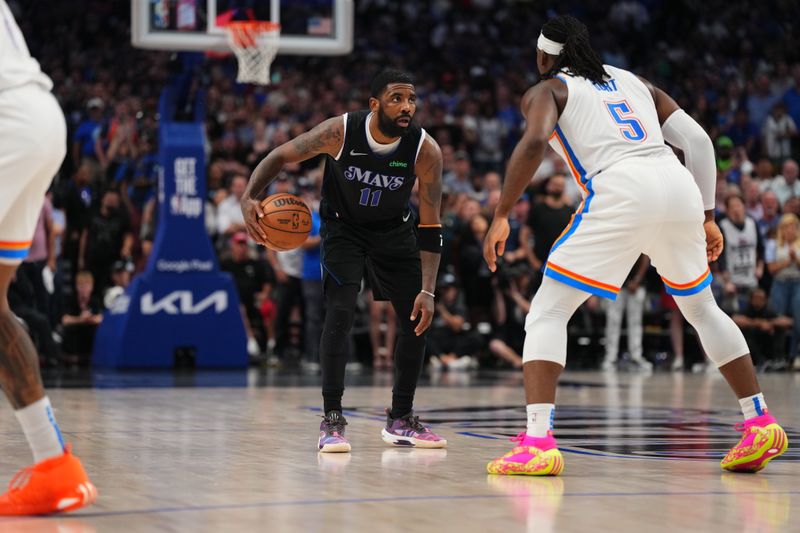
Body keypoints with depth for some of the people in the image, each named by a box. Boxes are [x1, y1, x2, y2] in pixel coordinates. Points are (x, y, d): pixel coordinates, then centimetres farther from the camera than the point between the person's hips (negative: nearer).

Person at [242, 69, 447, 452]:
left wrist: (428, 290, -26)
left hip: (394, 230, 3)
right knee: (339, 313, -20)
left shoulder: (425, 150, -25)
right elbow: (281, 156, -15)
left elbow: (430, 226, -20)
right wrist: (249, 197, -33)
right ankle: (332, 420, -14)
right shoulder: (340, 132, -28)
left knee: (416, 319, 0)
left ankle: (400, 420, 14)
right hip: (343, 226, -3)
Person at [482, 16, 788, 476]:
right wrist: (707, 216, 23)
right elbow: (698, 140, 20)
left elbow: (535, 142, -8)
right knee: (702, 308, 27)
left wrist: (502, 216, -5)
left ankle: (538, 443, -12)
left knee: (547, 313, 4)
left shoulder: (547, 91, 16)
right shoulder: (634, 82, 30)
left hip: (621, 192, -5)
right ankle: (760, 424, 25)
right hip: (679, 188, 5)